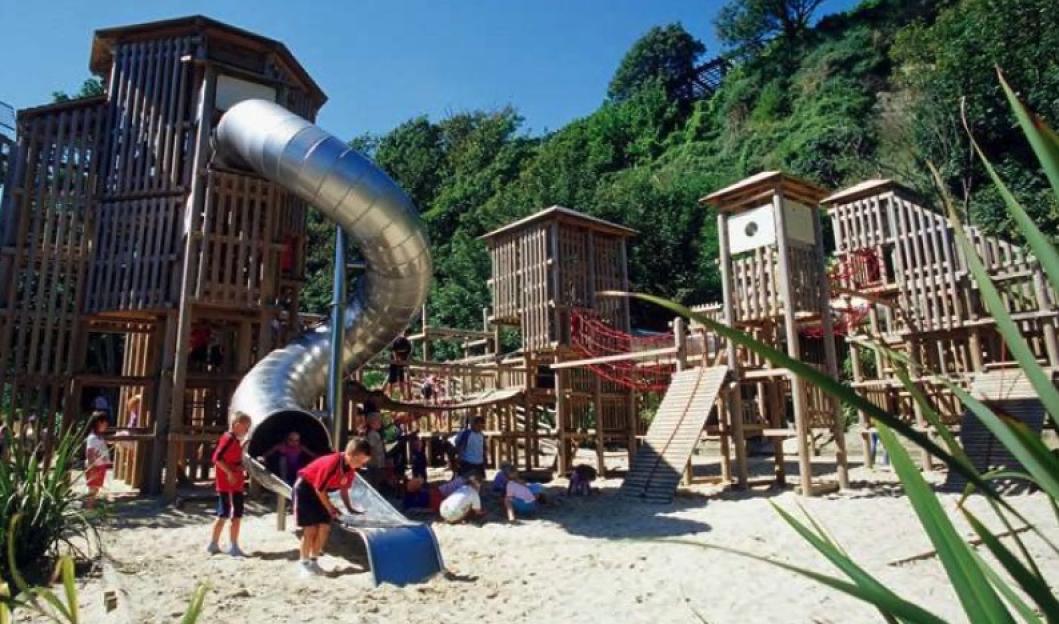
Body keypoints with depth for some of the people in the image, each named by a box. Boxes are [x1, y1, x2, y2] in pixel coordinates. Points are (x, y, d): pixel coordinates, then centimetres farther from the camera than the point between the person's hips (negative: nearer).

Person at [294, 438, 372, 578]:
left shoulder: (351, 468, -10)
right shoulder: (332, 463, -34)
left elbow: (344, 487, 7)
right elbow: (320, 489, -25)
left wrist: (349, 508, 7)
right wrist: (330, 509, -15)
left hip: (319, 490, 7)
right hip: (305, 488, -7)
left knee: (324, 527, 1)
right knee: (311, 528, -9)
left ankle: (313, 561, 16)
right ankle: (303, 563, 6)